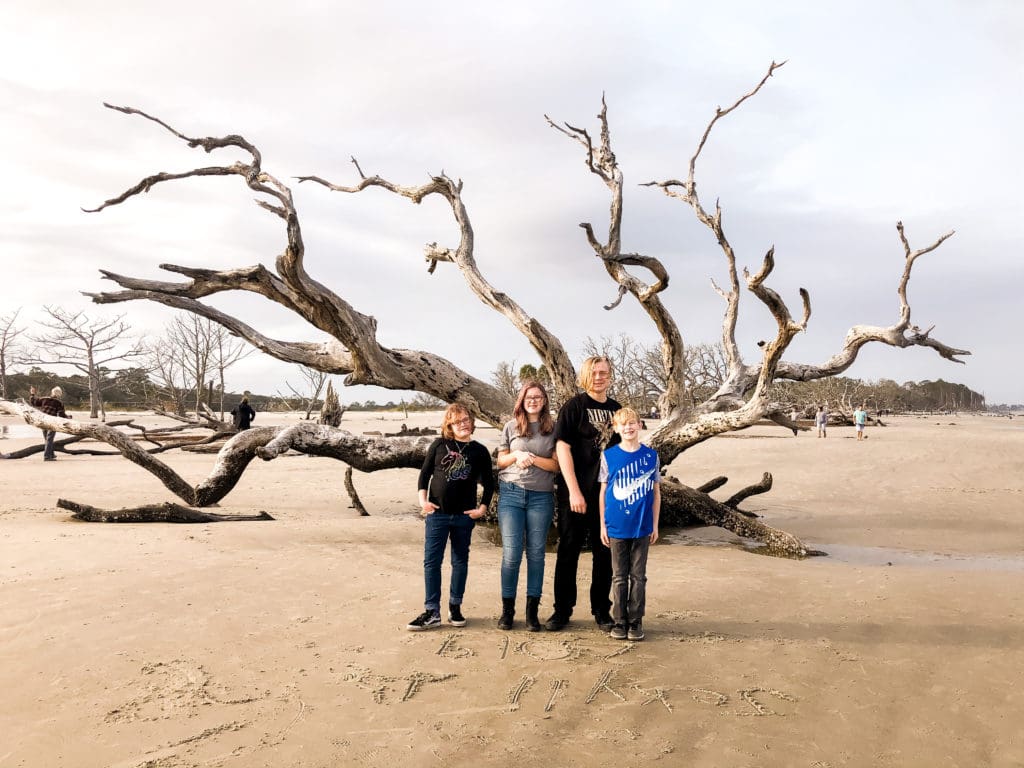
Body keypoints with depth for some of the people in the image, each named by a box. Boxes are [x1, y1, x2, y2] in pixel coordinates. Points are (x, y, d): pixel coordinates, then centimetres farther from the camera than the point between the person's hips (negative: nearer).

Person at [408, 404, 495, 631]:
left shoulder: (479, 451, 2)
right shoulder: (439, 445, 1)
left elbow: (489, 483, 9)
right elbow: (424, 474, 5)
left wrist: (483, 508, -1)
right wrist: (423, 500, -6)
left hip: (464, 515, 1)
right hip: (437, 513, -1)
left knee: (460, 561, 9)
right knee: (431, 561, -3)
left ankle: (455, 607, 21)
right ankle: (432, 612, 2)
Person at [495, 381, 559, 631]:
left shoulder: (553, 428, 4)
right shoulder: (511, 427, 7)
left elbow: (557, 464, -1)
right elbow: (500, 461, 11)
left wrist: (533, 458, -15)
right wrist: (517, 455, -8)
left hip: (541, 496, 0)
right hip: (511, 493, 0)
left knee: (536, 553, 4)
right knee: (511, 553, -3)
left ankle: (532, 611, 13)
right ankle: (507, 609, 9)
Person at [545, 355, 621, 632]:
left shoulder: (616, 409, 10)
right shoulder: (574, 406, -5)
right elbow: (562, 448, -10)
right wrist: (574, 491, -15)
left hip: (608, 494, 4)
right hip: (575, 493, -4)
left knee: (605, 552, 9)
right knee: (569, 550, 4)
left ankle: (601, 610, 21)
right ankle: (562, 610, 15)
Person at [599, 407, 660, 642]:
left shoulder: (651, 456, 1)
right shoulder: (609, 456, 0)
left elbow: (656, 492, 6)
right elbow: (603, 492, 4)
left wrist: (655, 525, 4)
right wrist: (603, 525, 2)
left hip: (642, 527, 0)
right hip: (617, 526, 0)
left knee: (638, 576, 7)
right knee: (619, 576, 8)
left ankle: (636, 621, 16)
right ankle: (619, 621, 16)